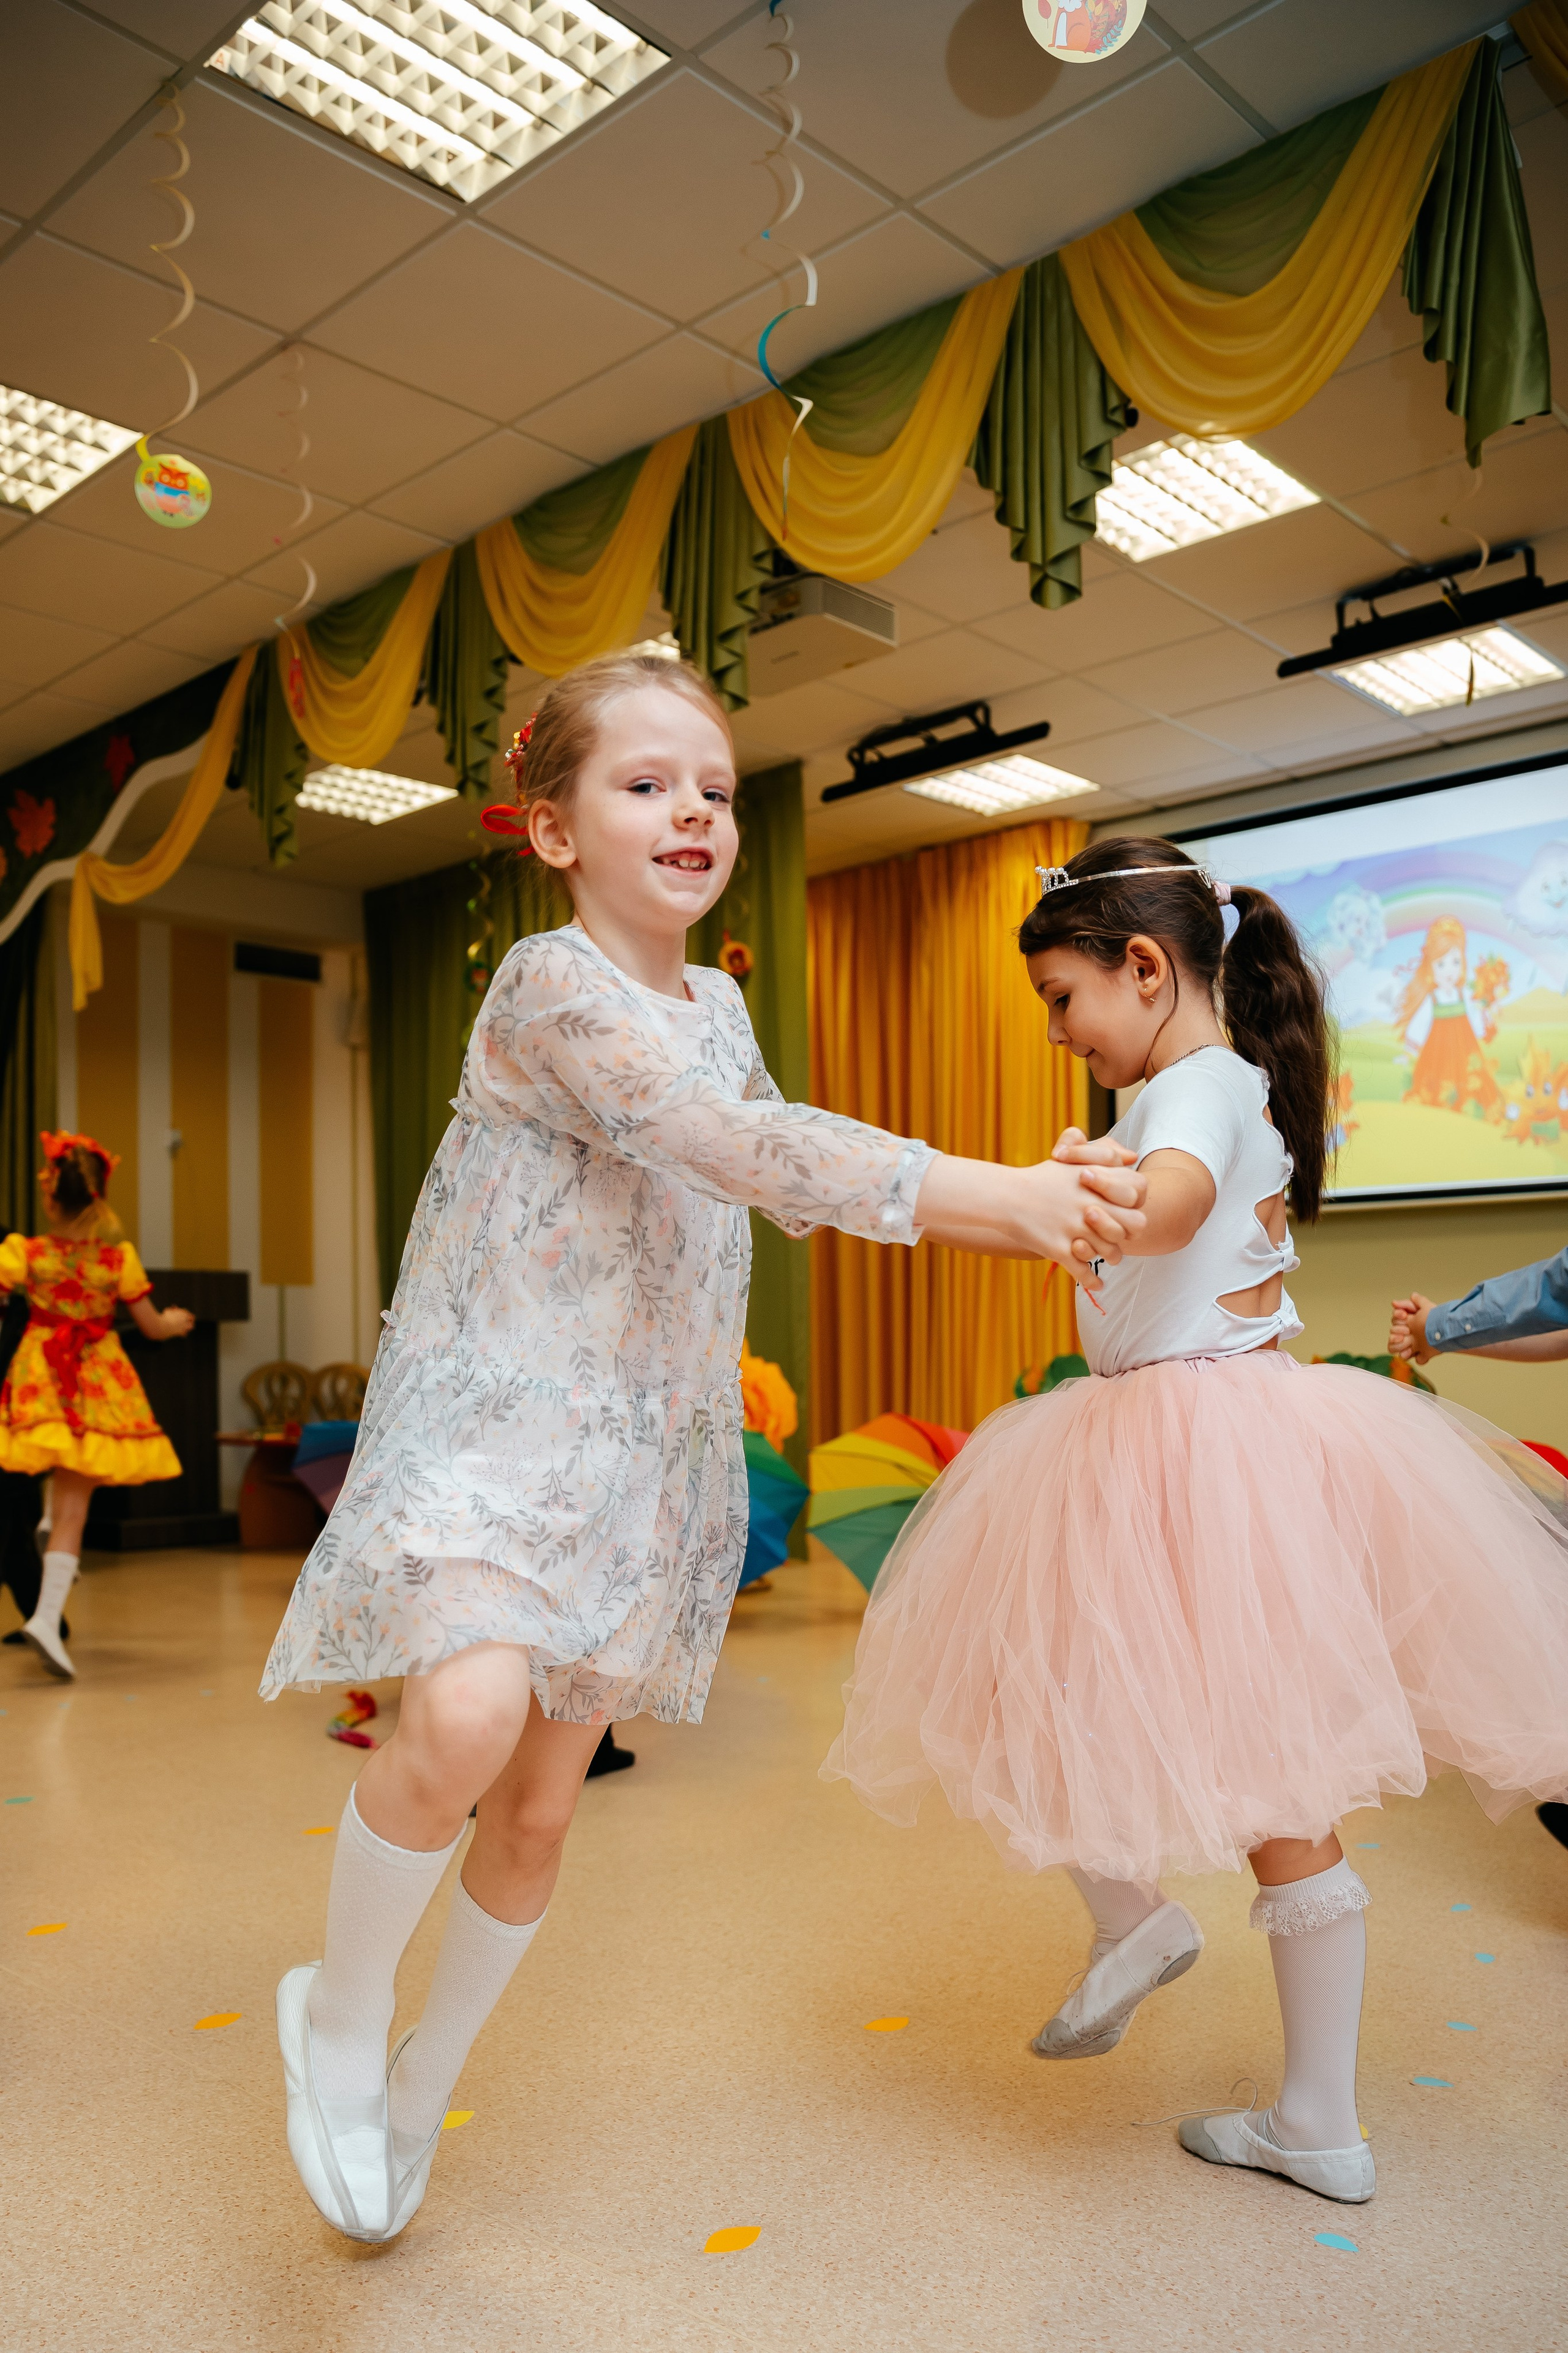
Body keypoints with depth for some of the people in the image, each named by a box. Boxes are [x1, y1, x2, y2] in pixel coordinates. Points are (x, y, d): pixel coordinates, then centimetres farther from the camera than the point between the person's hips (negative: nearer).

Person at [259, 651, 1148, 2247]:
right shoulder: (552, 982, -15)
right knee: (466, 1717, -29)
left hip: (648, 1444, 7)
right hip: (493, 1408, -6)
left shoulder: (717, 1000, 10)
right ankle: (337, 2014, 3)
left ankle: (421, 2084, 36)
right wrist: (984, 1191, -31)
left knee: (544, 1804, 11)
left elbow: (776, 1178, 20)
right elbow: (730, 1144, -29)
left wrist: (1016, 1213, 13)